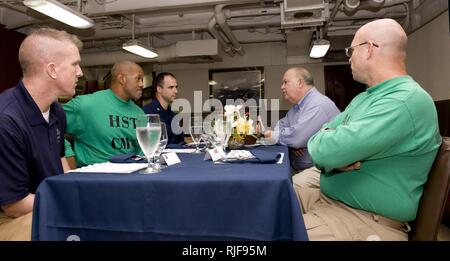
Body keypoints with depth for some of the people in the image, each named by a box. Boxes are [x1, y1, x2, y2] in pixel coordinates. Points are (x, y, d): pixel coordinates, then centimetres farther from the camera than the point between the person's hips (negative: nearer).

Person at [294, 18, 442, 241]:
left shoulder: (405, 101, -23)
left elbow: (323, 151, -31)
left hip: (365, 220, -9)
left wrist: (326, 146, -6)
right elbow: (322, 139, 7)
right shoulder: (363, 98, 11)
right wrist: (339, 154, -16)